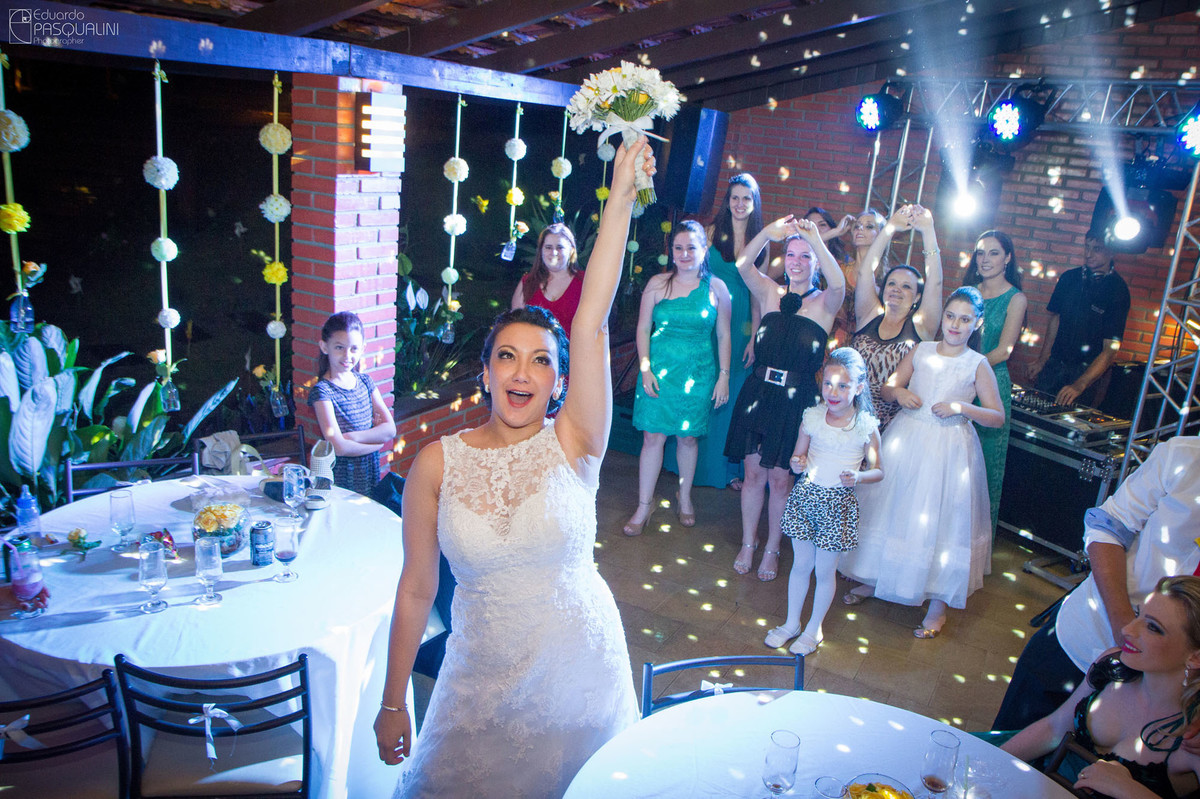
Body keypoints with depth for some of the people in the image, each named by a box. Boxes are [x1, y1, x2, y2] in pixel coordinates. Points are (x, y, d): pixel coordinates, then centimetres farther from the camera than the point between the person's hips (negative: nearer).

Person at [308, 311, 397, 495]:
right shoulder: (322, 390, -13)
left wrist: (351, 436, -15)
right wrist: (377, 440, -8)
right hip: (340, 480, -5)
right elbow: (338, 447, -20)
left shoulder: (365, 381, 4)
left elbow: (390, 429, -3)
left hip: (370, 475, 5)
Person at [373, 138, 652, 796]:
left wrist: (621, 195, -30)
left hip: (578, 673, 0)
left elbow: (592, 319, -24)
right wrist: (392, 703, 1)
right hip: (481, 674, 1)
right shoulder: (437, 463, -10)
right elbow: (416, 587, -3)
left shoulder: (572, 445, -13)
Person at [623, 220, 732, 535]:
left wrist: (724, 376, 1)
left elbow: (724, 335, 4)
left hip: (698, 373, 0)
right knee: (653, 436, 0)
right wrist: (646, 369, -5)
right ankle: (644, 506, 12)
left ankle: (684, 498, 32)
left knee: (688, 437, 11)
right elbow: (643, 328, 2)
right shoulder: (658, 283, -1)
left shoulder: (716, 287, -1)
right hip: (660, 369, 0)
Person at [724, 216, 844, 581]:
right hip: (759, 392, 2)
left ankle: (772, 549, 25)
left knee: (780, 477, 6)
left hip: (796, 400, -2)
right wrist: (770, 232, -28)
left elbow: (838, 283, -25)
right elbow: (743, 264, -12)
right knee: (754, 471, 9)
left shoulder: (824, 303, 0)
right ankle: (748, 544, 26)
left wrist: (815, 238, -34)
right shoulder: (770, 293, 6)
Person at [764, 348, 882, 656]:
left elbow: (878, 471, -1)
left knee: (825, 570, 9)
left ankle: (814, 629, 29)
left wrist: (858, 477, -22)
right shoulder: (812, 417, -3)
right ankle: (791, 622, 32)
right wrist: (799, 464, -16)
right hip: (805, 496, 2)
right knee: (801, 564, 14)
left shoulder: (867, 426, -9)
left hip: (839, 503, -2)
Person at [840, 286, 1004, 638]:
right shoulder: (921, 350, 4)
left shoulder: (978, 365, -4)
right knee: (891, 509, 13)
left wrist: (962, 407, -19)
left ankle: (939, 601, 17)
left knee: (940, 518, 2)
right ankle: (874, 579, 31)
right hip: (906, 438, 3)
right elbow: (887, 388, 10)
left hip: (948, 448, -3)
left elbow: (998, 417, -4)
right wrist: (898, 392, -12)